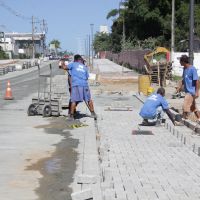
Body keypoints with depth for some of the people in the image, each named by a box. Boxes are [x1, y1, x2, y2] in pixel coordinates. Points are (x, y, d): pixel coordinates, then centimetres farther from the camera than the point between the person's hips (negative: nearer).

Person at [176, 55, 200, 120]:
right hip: (187, 91, 9)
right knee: (193, 106, 15)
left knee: (185, 106, -8)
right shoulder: (184, 69, 7)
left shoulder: (192, 69, -18)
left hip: (191, 91, -9)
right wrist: (179, 87, 13)